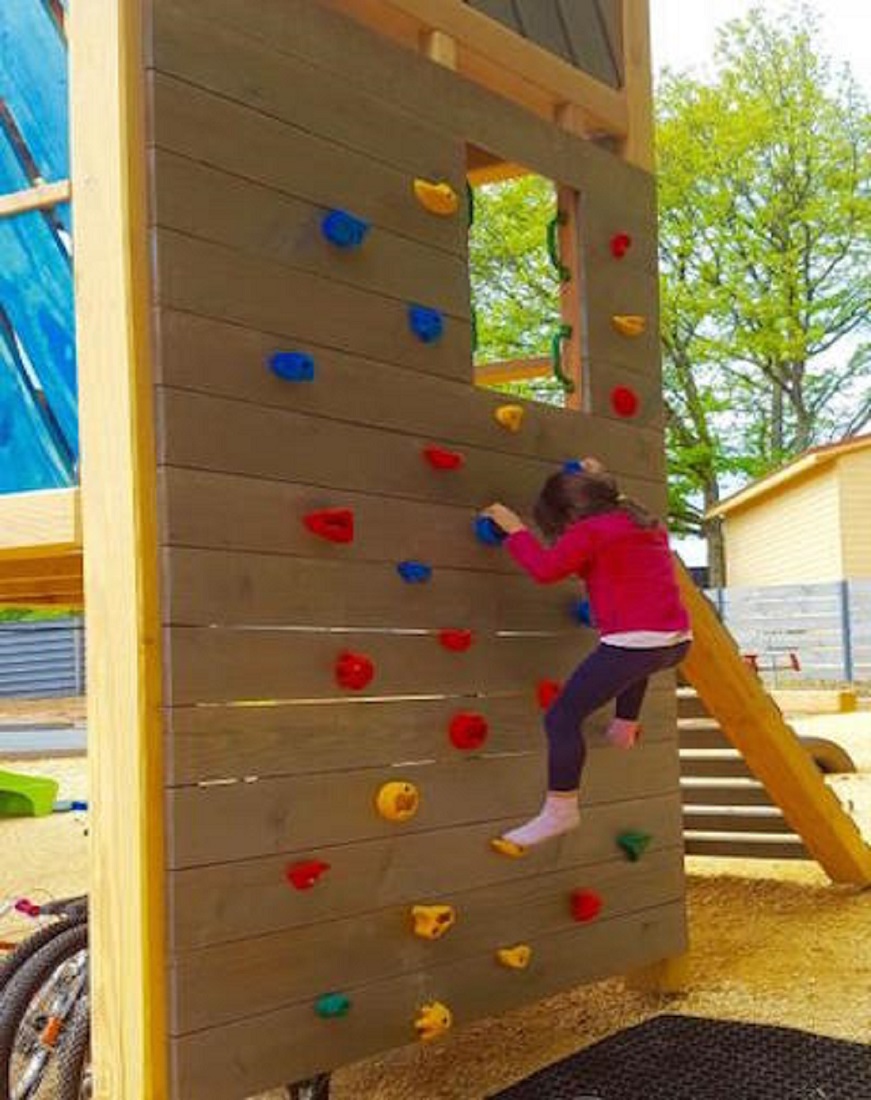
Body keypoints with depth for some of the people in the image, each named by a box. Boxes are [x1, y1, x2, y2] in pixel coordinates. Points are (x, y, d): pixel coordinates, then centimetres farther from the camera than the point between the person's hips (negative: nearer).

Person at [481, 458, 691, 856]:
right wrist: (598, 481, 46)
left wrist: (515, 530, 0)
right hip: (675, 642, 9)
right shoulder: (648, 525, 21)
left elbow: (545, 568, -14)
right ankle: (625, 728, 55)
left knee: (562, 717, -6)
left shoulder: (591, 530, -4)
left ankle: (559, 811, -5)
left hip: (632, 642, -9)